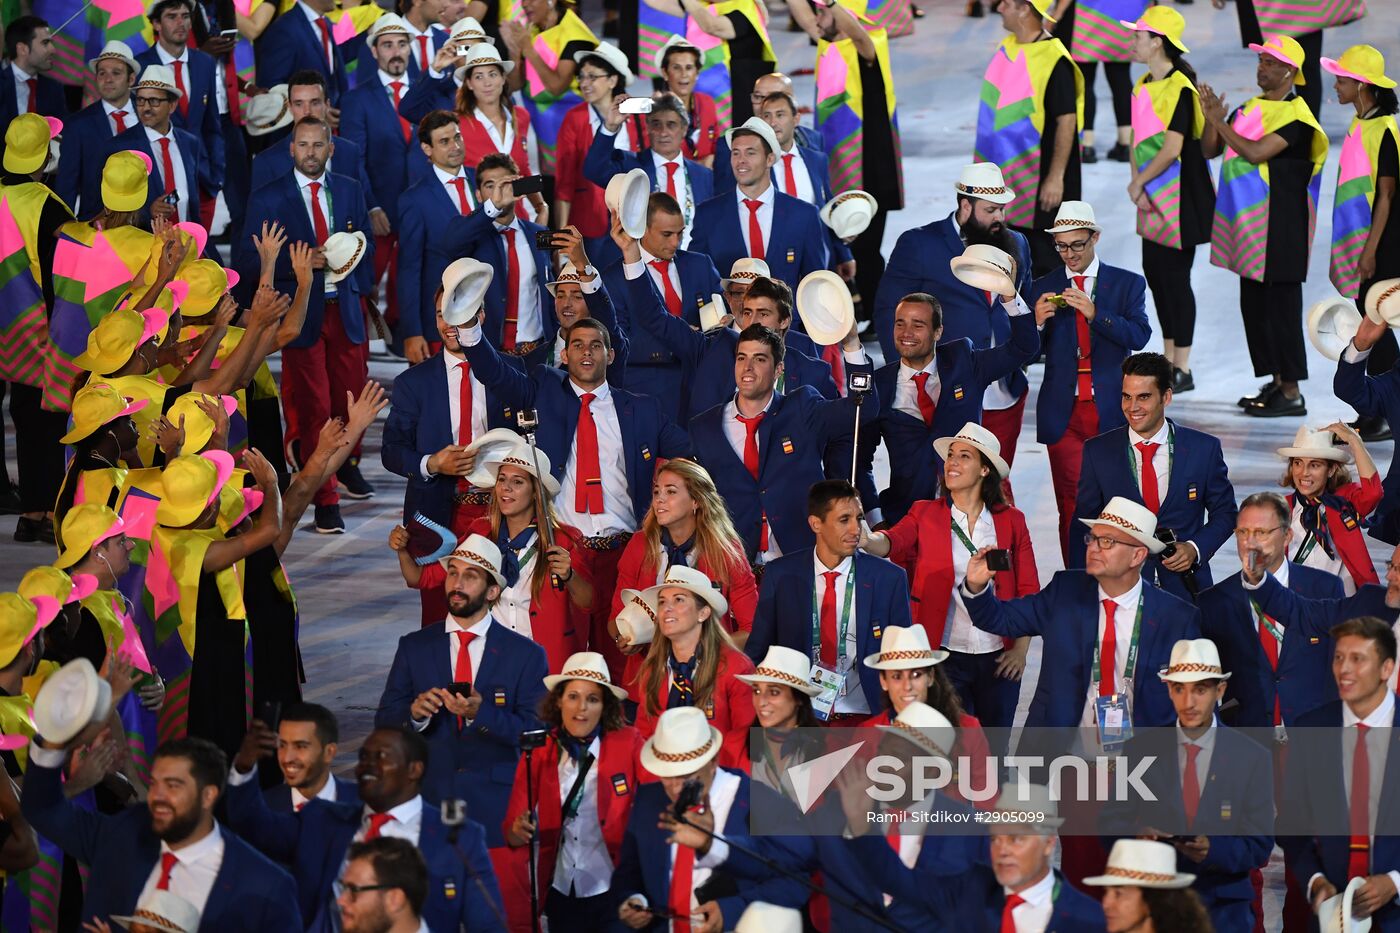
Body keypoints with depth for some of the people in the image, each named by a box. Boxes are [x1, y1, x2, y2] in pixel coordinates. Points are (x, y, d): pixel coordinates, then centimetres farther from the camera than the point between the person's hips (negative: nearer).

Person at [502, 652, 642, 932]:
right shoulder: (539, 754, -1)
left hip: (613, 895, -2)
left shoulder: (628, 743, -7)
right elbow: (512, 832, -2)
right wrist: (519, 831, -26)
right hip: (561, 895, 2)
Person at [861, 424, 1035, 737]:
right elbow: (892, 542, -17)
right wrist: (864, 540, -40)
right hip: (945, 653, -1)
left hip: (999, 658, 1)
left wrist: (1021, 649, -3)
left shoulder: (1011, 521, 4)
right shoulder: (925, 514, 2)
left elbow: (1029, 591, 5)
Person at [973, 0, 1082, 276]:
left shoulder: (1054, 60, -21)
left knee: (1042, 259, 2)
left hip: (1038, 178, -8)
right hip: (1005, 175, 8)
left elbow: (1067, 121, -20)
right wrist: (983, 161, 20)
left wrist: (1056, 178, -21)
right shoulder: (1007, 47, 5)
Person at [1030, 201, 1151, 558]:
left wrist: (1094, 314, -21)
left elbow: (1139, 336, -8)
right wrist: (1038, 321, -14)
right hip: (1063, 415, 1)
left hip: (1111, 411, -1)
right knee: (1071, 505, -3)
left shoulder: (1128, 284, 6)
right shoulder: (1043, 288, 10)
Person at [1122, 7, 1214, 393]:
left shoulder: (1179, 88, -17)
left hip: (1179, 197, -9)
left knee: (1175, 276, -5)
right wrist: (1136, 181, 3)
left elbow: (1172, 149, -22)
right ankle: (1169, 359, 25)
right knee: (1154, 271, 13)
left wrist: (1139, 182, -12)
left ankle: (1183, 370, 1)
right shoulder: (1143, 86, 10)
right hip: (1154, 198, 9)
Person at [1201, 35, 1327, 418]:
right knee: (1254, 306, 13)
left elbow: (1256, 152, -23)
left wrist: (1220, 121, -16)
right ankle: (1276, 382, 22)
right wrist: (1212, 118, -5)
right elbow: (1210, 149, 14)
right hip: (1248, 221, 9)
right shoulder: (1250, 108, 14)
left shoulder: (1294, 114, -12)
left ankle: (1292, 393, -3)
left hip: (1279, 223, -9)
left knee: (1281, 305, -7)